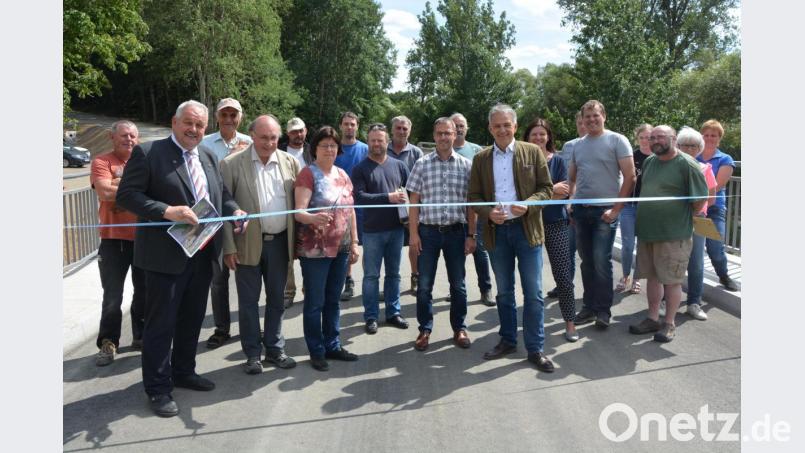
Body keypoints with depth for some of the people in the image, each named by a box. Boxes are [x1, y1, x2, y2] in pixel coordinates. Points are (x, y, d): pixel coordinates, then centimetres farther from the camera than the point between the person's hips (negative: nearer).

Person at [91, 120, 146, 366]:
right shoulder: (102, 162, -2)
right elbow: (105, 192, -17)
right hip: (114, 239, -3)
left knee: (144, 292, 13)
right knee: (112, 296, 1)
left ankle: (141, 336, 28)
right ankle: (108, 343, 14)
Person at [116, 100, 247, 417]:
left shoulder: (208, 157, 12)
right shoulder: (147, 153, -8)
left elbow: (222, 194, 18)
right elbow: (126, 195, -13)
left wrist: (235, 211, -4)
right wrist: (167, 211, -25)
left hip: (202, 254, 7)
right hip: (166, 255, -6)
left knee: (192, 319, 19)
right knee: (161, 323, 5)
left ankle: (183, 372, 37)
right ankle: (158, 388, 18)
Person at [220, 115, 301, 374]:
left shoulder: (290, 162, 2)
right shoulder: (232, 164, -7)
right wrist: (229, 247, -10)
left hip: (280, 242, 3)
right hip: (248, 243, -3)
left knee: (276, 300, 13)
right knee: (248, 301, 7)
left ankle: (275, 349, 26)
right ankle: (252, 353, 21)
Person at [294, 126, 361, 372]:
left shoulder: (342, 174, 11)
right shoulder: (307, 174, -9)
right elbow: (299, 211, -19)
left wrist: (354, 243, 13)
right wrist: (313, 218, -41)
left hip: (340, 248, 6)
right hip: (315, 250, -6)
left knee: (333, 300, 15)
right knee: (315, 302, 3)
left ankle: (332, 345, 27)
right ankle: (316, 351, 15)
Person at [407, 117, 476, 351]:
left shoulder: (466, 165, 3)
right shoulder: (422, 164, 1)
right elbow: (414, 201, 2)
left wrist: (471, 235, 0)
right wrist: (413, 233, -4)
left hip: (456, 231, 1)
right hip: (428, 231, 0)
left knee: (458, 284, 9)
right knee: (424, 285, 5)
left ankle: (459, 328, 24)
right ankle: (424, 330, 18)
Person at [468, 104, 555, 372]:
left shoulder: (532, 152, 1)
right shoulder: (481, 159, 7)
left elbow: (547, 188, 1)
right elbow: (474, 196, 7)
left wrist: (528, 205, -17)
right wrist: (488, 213, -12)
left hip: (527, 229, -2)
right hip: (496, 232, 2)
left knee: (533, 292, 0)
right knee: (504, 292, 14)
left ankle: (535, 348, 10)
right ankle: (508, 340, 28)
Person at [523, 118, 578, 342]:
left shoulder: (558, 161, 5)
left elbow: (564, 193, -5)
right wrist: (552, 190, -11)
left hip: (556, 224, 0)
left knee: (563, 275, -1)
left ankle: (570, 323, 10)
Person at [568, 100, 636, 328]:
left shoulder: (617, 141, -4)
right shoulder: (578, 145, 12)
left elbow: (630, 177, -8)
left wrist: (616, 209, -12)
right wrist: (571, 203, 7)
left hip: (605, 210, -5)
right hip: (581, 210, 5)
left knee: (601, 262, -6)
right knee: (587, 262, 10)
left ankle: (603, 310, 7)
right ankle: (589, 307, 20)